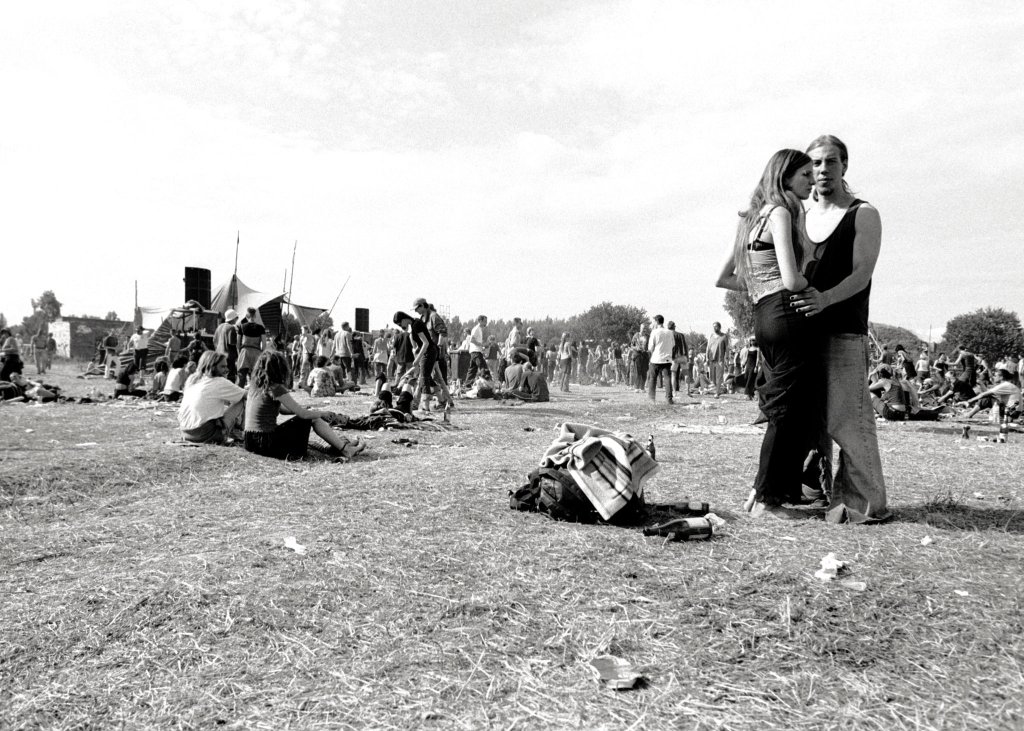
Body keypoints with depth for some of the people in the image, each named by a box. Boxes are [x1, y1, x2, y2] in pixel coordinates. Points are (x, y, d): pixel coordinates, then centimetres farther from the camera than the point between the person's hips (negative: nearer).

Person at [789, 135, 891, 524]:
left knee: (847, 419, -8)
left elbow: (861, 275, -9)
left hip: (845, 332, -5)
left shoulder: (863, 215, 3)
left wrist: (825, 298, -27)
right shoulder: (802, 218, 18)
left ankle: (866, 503, -1)